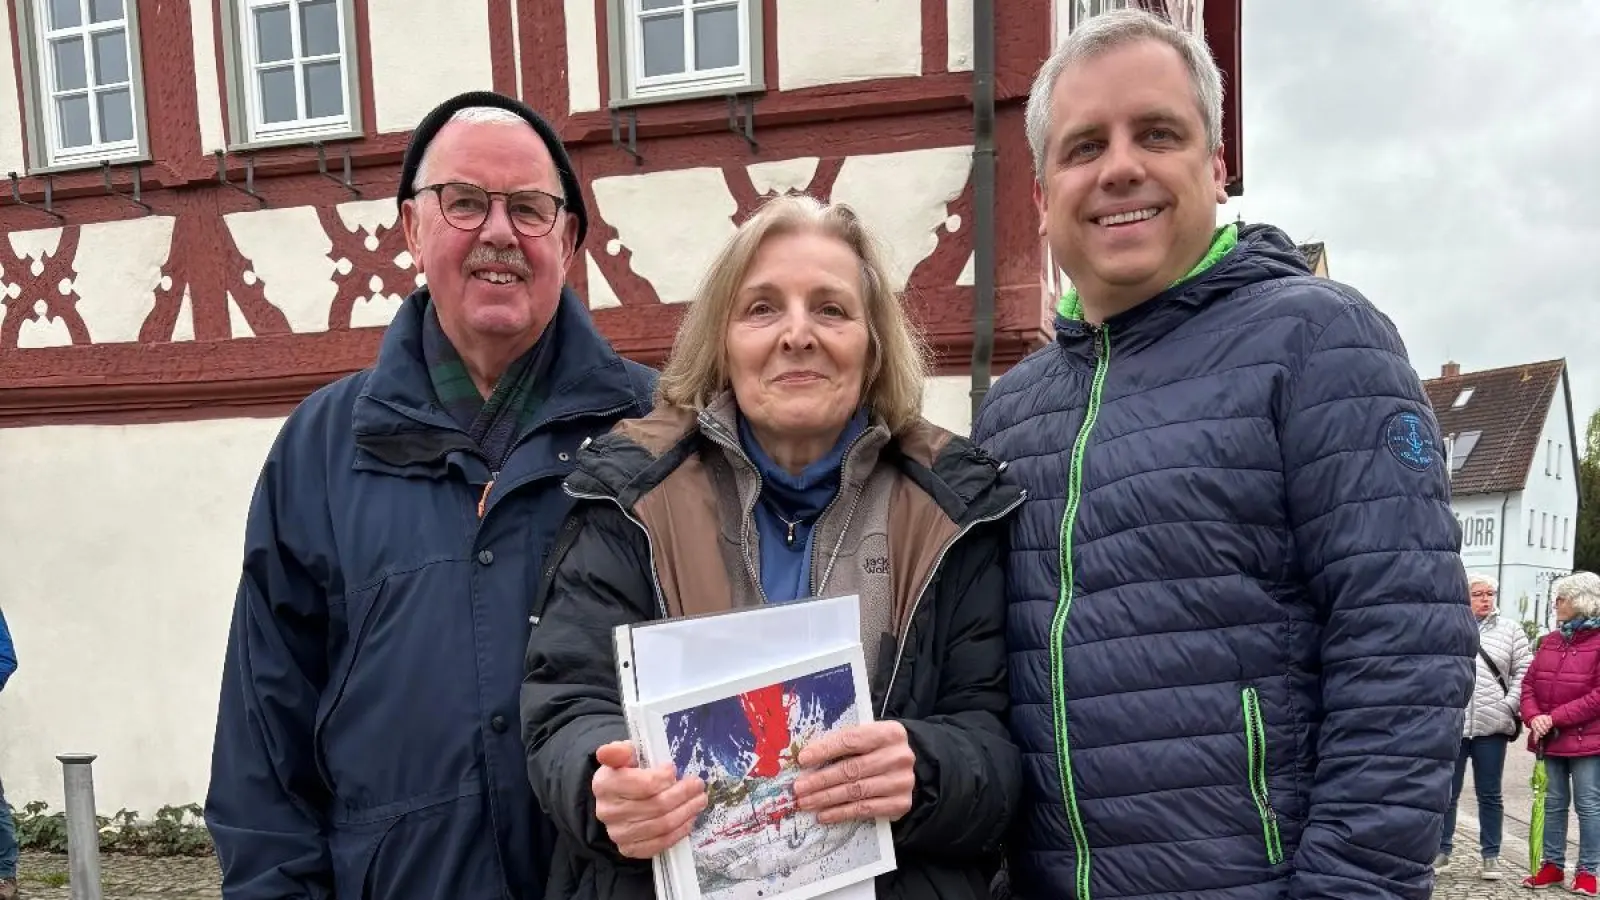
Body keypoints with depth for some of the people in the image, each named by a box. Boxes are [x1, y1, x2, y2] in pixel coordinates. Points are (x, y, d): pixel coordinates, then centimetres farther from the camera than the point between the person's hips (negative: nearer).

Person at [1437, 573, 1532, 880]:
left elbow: (1523, 673, 4)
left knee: (1489, 795, 10)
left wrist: (1510, 706, -6)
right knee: (1446, 793, 7)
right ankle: (1442, 851, 17)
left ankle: (1491, 856, 20)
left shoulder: (1510, 630, 6)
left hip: (1492, 727, 1)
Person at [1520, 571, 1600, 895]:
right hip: (1550, 738, 6)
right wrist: (1534, 717, -9)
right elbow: (1529, 683, 8)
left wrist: (1555, 718, -18)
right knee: (1553, 803, 11)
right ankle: (1552, 866, 20)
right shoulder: (1550, 641, 10)